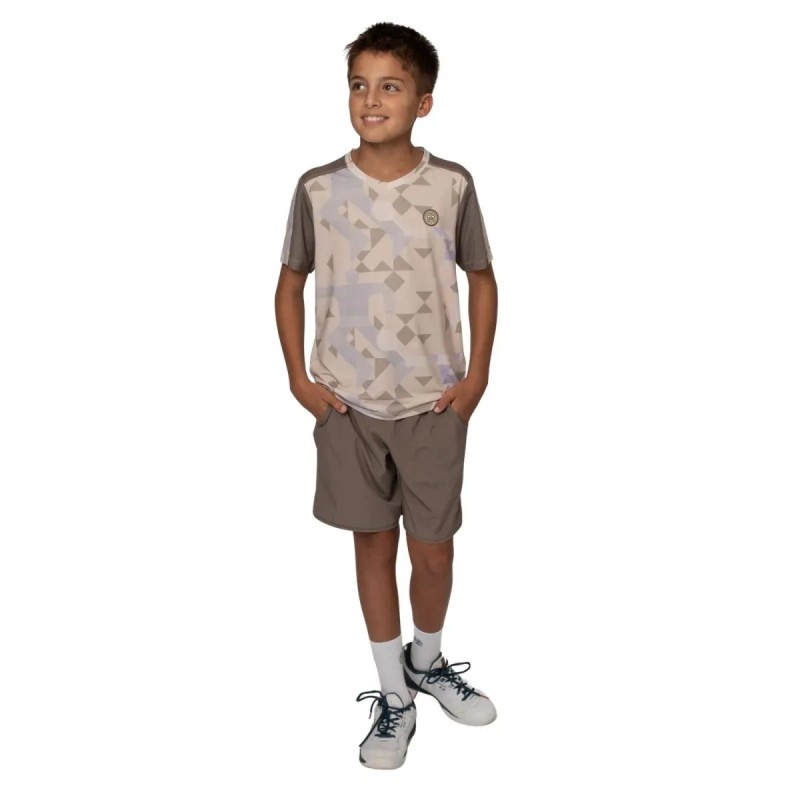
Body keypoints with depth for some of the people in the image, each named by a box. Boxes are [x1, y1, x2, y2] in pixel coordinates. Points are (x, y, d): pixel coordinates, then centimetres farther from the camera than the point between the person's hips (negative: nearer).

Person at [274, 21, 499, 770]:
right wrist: (299, 377, -2)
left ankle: (427, 660, 39)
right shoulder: (317, 189, -5)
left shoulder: (452, 186, -6)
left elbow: (481, 281, 5)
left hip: (433, 403, 0)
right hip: (348, 404, 1)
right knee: (373, 541, 11)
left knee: (434, 546, 9)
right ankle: (393, 694, 29)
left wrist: (476, 376, -3)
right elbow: (290, 285, 6)